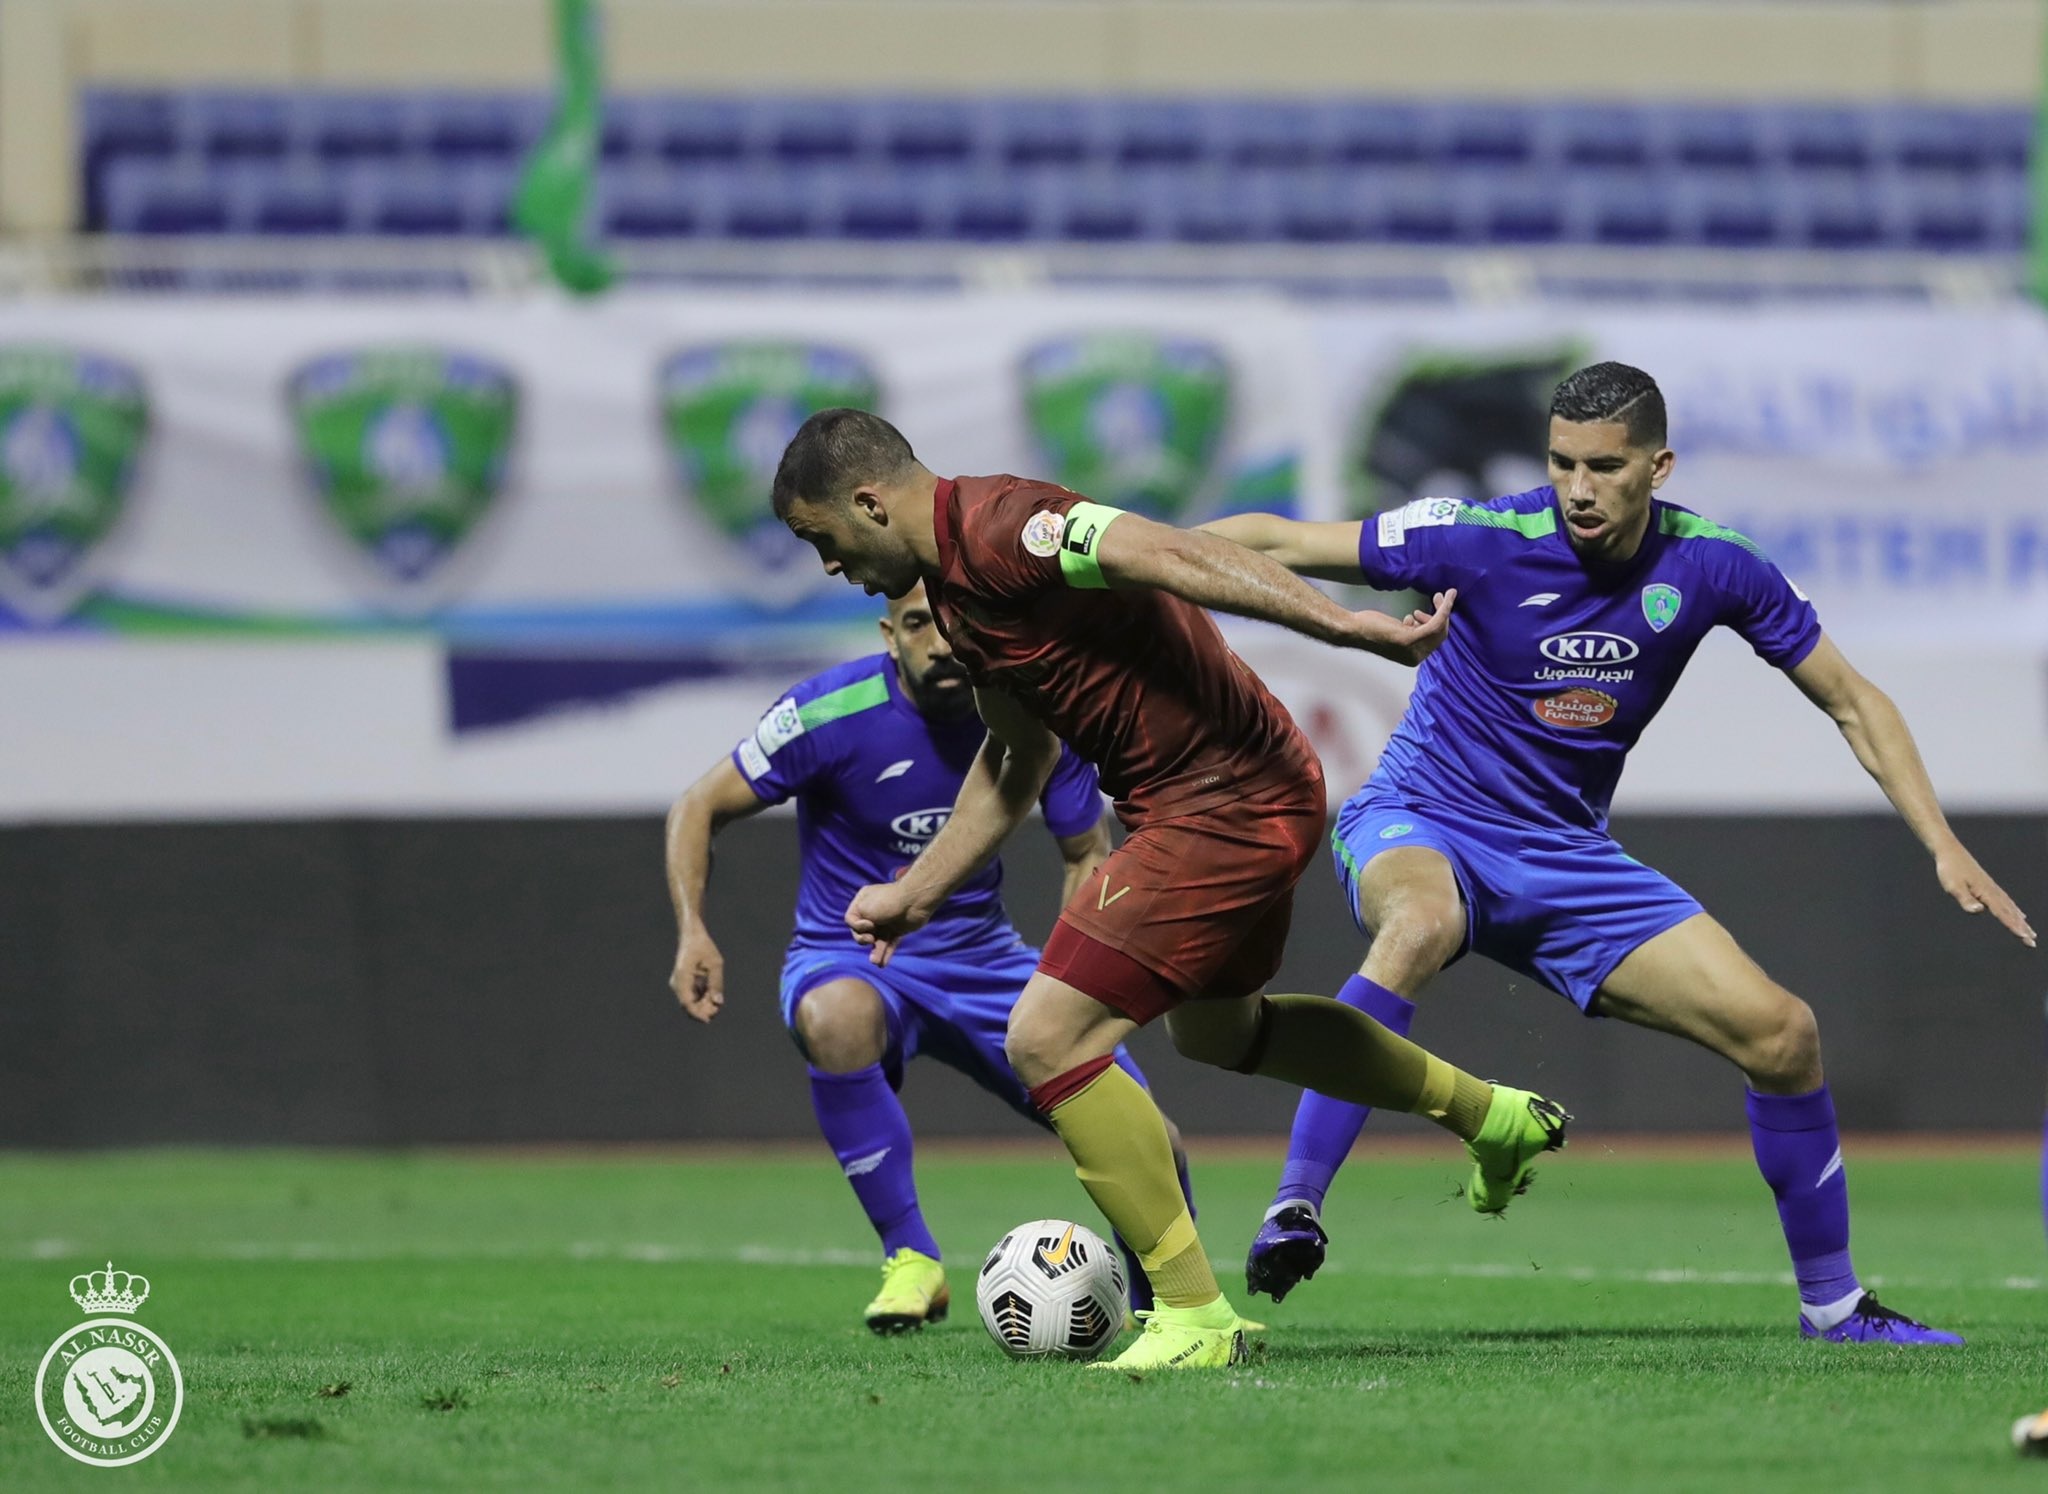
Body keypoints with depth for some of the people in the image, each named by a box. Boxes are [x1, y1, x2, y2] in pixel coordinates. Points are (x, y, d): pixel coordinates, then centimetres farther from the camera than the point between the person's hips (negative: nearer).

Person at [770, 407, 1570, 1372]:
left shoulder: (993, 529, -20)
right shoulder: (950, 579, 12)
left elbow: (1172, 557, -32)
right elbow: (1016, 759, 24)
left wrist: (1348, 628, -40)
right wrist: (915, 892, 25)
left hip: (1222, 810, -11)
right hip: (1247, 796, 11)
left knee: (1047, 1037, -12)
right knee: (1213, 1028, 33)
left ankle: (1193, 1319, -6)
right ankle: (1489, 1115, 48)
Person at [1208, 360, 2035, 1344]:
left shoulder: (1711, 568, -8)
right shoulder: (1485, 541, -19)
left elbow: (1853, 705, 3)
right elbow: (1279, 544, -13)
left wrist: (1944, 848, -4)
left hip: (1564, 858, 4)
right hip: (1420, 826, -4)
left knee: (1782, 1033, -5)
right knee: (1423, 924, -42)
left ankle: (1831, 1300, 15)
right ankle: (1293, 1211, -39)